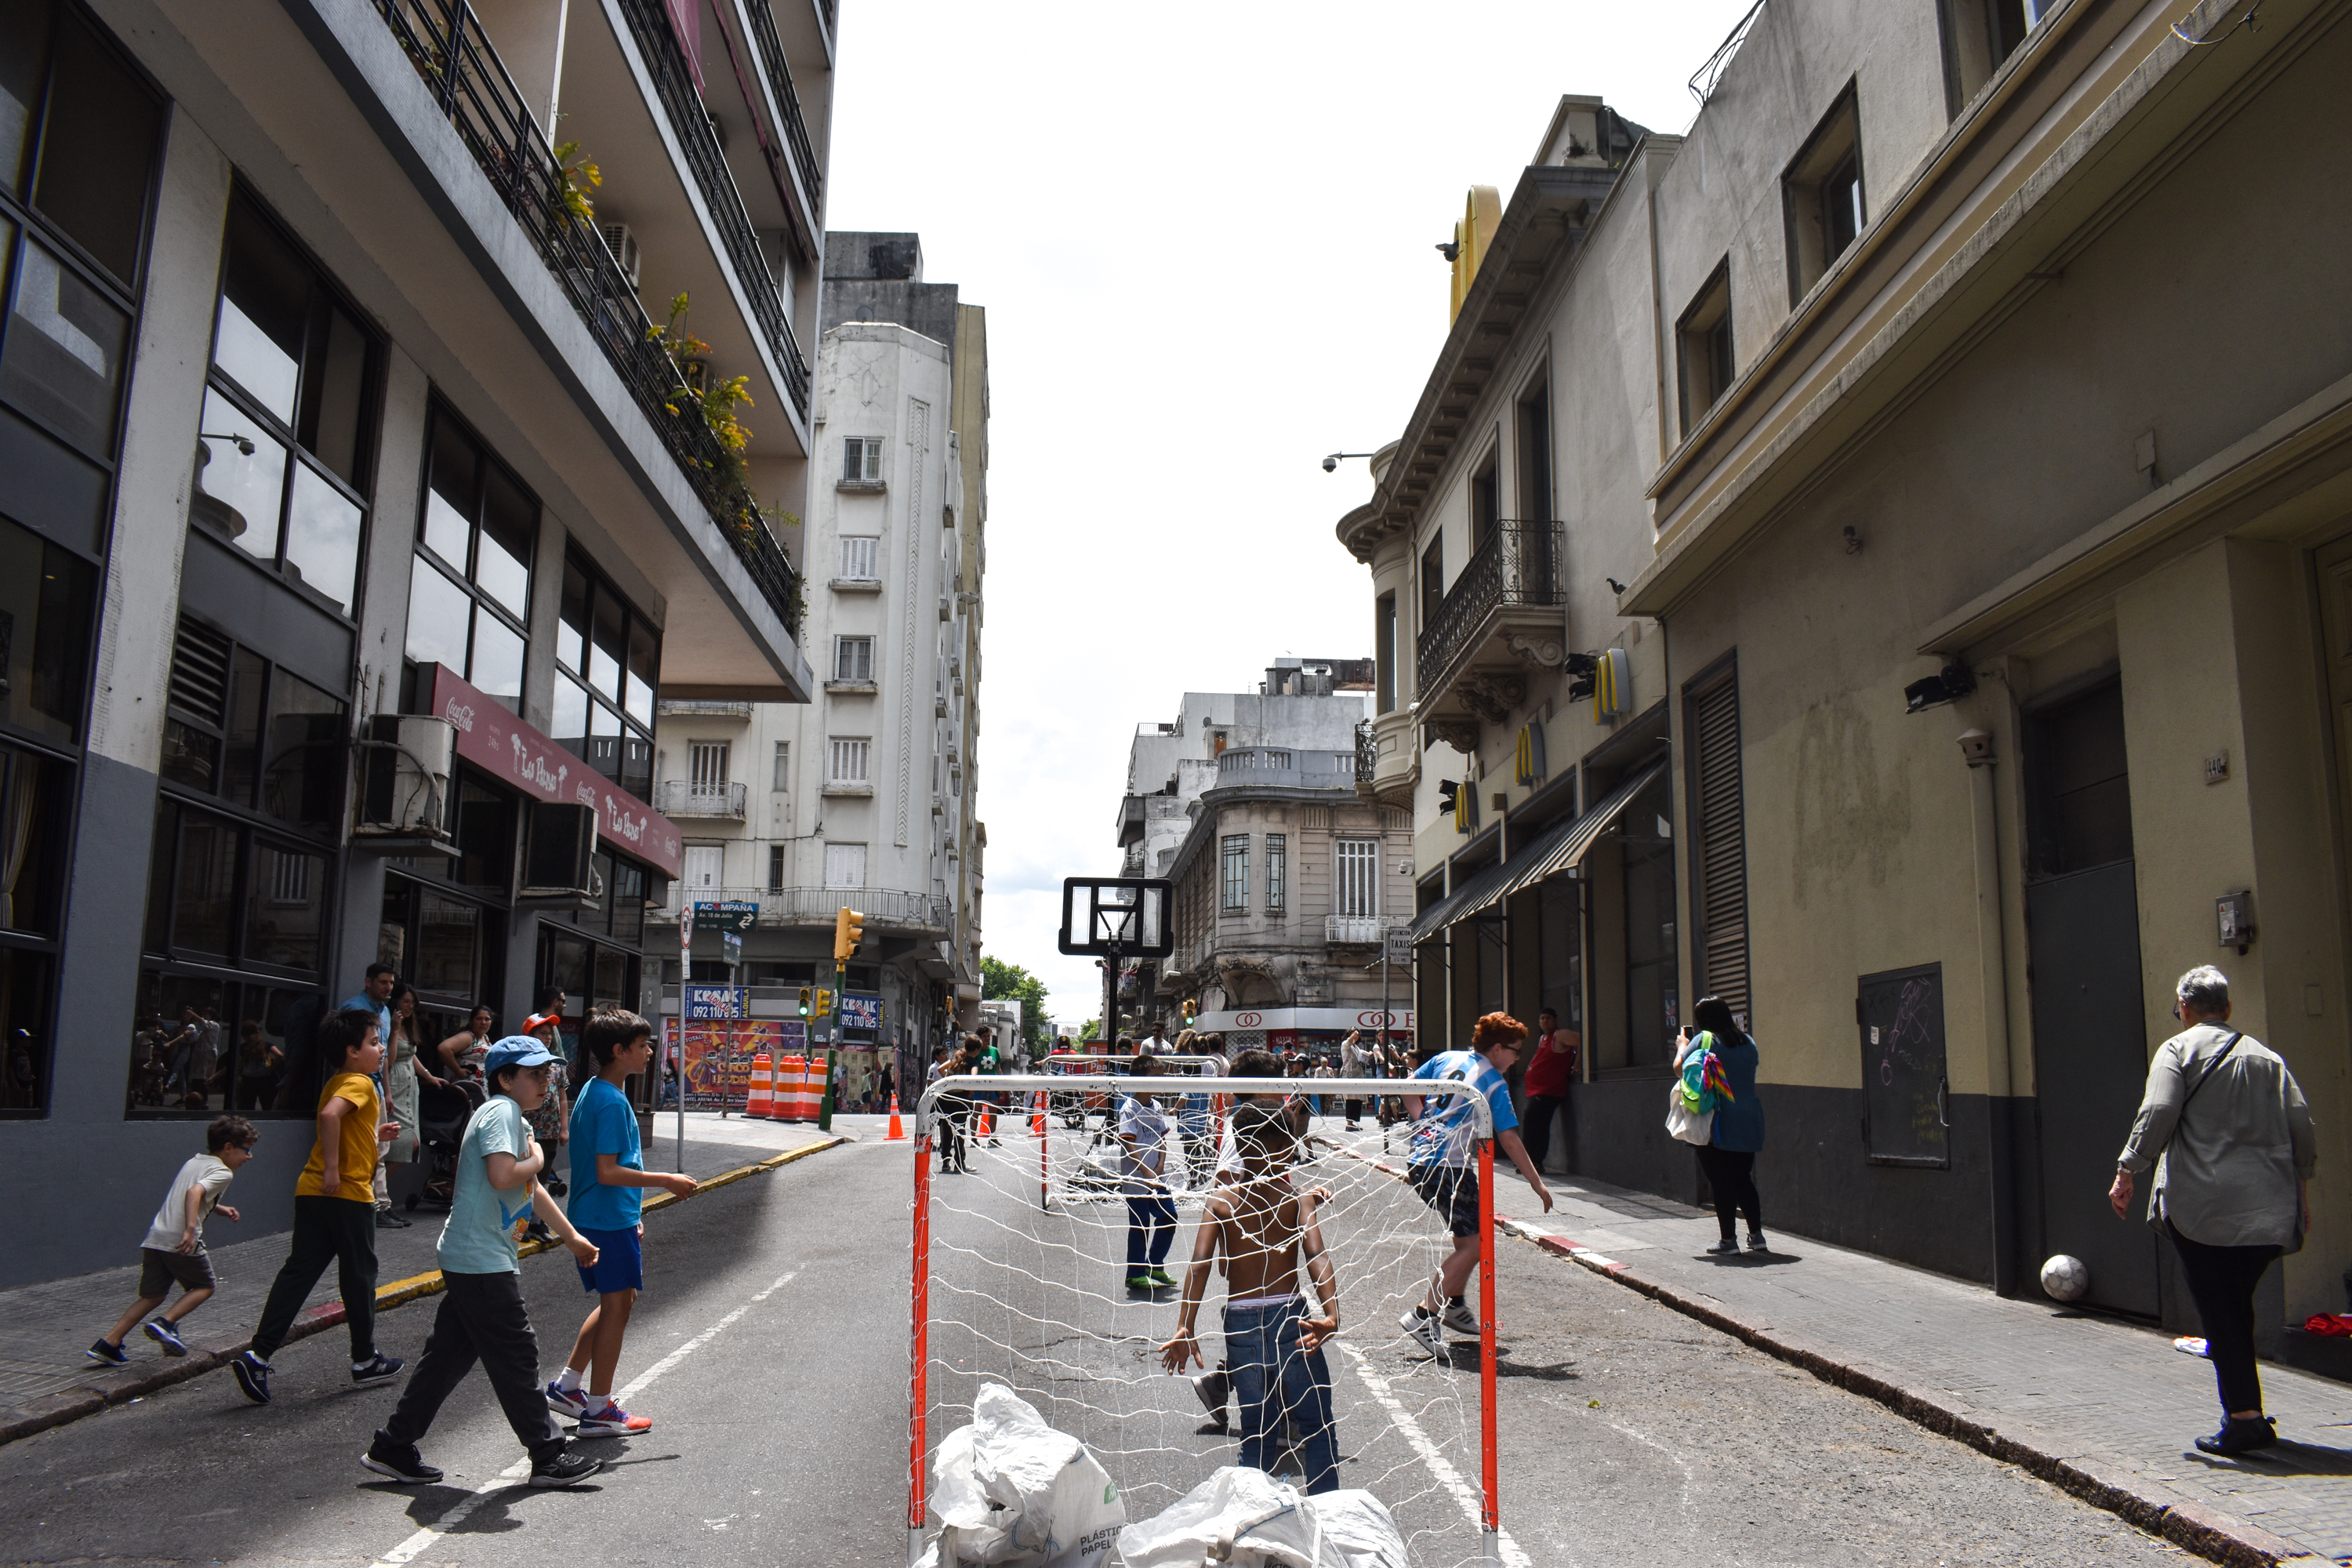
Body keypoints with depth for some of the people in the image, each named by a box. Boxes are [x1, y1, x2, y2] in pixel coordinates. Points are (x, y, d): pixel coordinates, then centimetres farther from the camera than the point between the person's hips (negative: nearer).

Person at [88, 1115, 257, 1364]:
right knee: (204, 1286, 12)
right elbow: (194, 1192, -23)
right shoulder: (222, 1172, -5)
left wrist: (220, 1208, 37)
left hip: (155, 1237, 8)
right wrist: (191, 1229, -31)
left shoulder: (194, 1161, 23)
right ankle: (166, 1324, -5)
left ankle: (108, 1343, 7)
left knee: (152, 1296, 16)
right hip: (182, 1241, -8)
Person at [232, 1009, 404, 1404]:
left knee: (298, 1273, 7)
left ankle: (257, 1355, -1)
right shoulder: (359, 1083, -12)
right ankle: (366, 1362, 16)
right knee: (359, 1276, 5)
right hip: (349, 1193, -8)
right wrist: (332, 1170, -27)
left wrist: (374, 1136, 21)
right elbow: (330, 1115, -31)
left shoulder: (336, 1084, 17)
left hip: (312, 1193, 8)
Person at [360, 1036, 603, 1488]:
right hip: (483, 1263, -10)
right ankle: (550, 1456, 4)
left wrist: (572, 1236, 36)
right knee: (516, 1355, -3)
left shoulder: (517, 1120, 19)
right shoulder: (502, 1111, -13)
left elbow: (532, 1189, 30)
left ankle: (393, 1447, 23)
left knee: (450, 1355, 15)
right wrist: (537, 1160, -9)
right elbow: (502, 1176, -30)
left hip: (468, 1261, 10)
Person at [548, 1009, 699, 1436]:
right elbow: (607, 1173, -25)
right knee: (617, 1306, 1)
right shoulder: (612, 1102, -20)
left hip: (595, 1218, 10)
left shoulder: (593, 1092, 12)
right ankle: (598, 1411, 10)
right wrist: (666, 1180, -19)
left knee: (618, 1300, 20)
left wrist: (631, 1213, 23)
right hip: (610, 1220, -10)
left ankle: (567, 1386, 26)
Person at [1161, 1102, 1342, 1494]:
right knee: (1317, 1427, 13)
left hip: (1240, 1324, 2)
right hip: (1288, 1316, -2)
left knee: (1256, 1430, 18)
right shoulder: (1299, 1199, -1)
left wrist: (1184, 1330, -15)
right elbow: (1316, 1255, -17)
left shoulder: (1220, 1201, 3)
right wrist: (1332, 1316, -28)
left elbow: (1199, 1264, -10)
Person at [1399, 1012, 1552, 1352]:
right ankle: (1424, 1315, -7)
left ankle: (1454, 1304, 29)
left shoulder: (1446, 1058, 11)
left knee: (1469, 1231, 23)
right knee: (1474, 1244, -4)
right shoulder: (1494, 1084, -8)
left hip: (1418, 1158, 9)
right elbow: (1508, 1139, -11)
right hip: (1446, 1168, -9)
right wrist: (1538, 1184, -4)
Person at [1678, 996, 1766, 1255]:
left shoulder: (1703, 1040, -8)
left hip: (1719, 1124, -5)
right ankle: (1756, 1235, 15)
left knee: (1721, 1182, 1)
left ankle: (1728, 1239, 3)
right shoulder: (1748, 1042, 6)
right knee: (1744, 1179, 16)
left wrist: (1682, 1046, 19)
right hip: (1749, 1122, 5)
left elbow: (1679, 1067, 0)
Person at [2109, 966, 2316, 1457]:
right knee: (2238, 1306, 18)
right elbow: (2301, 1125, 8)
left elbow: (2157, 1114, -14)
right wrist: (2300, 1187, 17)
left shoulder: (2178, 1049, -1)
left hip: (2202, 1206, -5)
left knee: (2219, 1311, -1)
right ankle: (2246, 1412, 23)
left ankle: (2244, 1419, -4)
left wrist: (2127, 1171, -10)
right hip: (2266, 1210, 5)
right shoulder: (2266, 1057, 13)